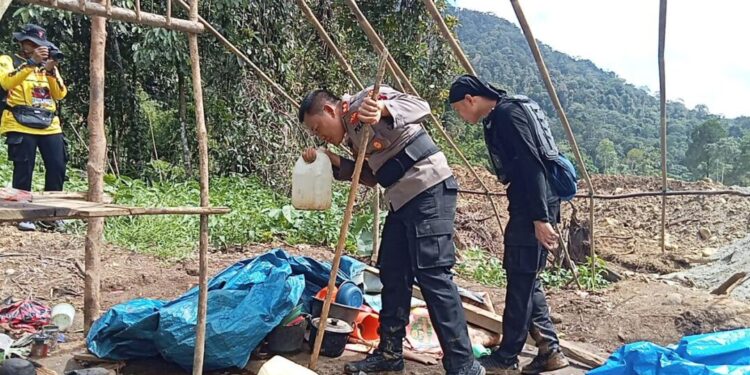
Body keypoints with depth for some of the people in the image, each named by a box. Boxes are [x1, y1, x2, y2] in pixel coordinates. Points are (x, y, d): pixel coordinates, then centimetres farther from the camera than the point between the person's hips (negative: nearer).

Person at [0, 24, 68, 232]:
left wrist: (52, 70, -9)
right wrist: (32, 62, -22)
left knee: (57, 168, 0)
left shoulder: (47, 65, 20)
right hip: (21, 126, -4)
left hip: (50, 126, 4)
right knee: (24, 170, -4)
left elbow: (60, 94, 6)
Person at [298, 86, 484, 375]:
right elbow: (371, 175, 23)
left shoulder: (365, 101, -6)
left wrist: (384, 108, -38)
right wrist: (336, 162, 12)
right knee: (392, 275, 11)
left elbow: (420, 107, -20)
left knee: (432, 275, -12)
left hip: (429, 189, -10)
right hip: (402, 198, 10)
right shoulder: (351, 134, 20)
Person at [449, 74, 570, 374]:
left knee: (521, 280, -2)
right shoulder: (497, 118, 18)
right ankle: (549, 350, 18)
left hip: (535, 207, -10)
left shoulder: (507, 113, -12)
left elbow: (532, 165, -20)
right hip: (526, 206, 10)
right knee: (526, 279, 12)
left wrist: (540, 218, -23)